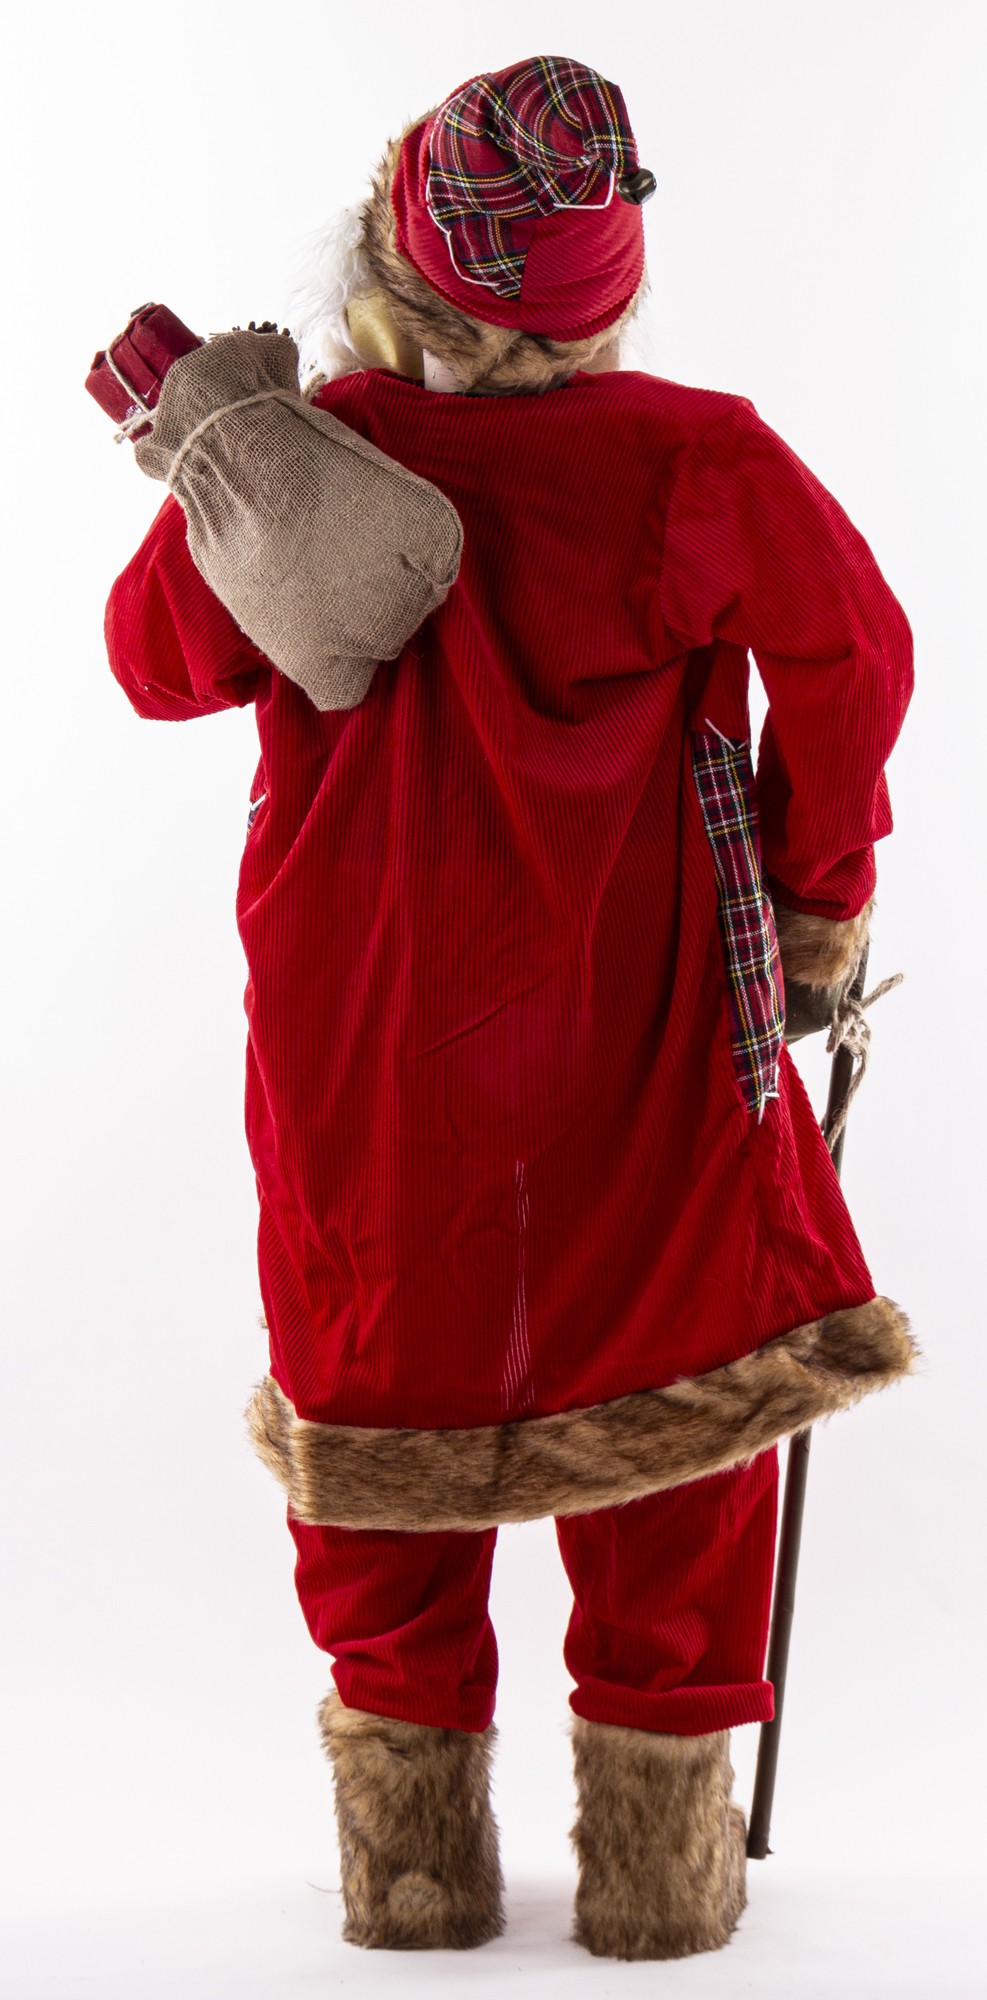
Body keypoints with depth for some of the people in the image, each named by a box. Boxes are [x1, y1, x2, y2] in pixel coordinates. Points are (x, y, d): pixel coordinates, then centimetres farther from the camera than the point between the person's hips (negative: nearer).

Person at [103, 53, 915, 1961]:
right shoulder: (693, 462, -13)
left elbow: (159, 659, 4)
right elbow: (846, 656, -9)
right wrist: (819, 881, 4)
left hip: (356, 1042, 2)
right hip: (635, 1034, -1)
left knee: (379, 1377, 16)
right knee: (668, 1367, 13)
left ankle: (407, 1838, 22)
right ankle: (659, 1844, 18)